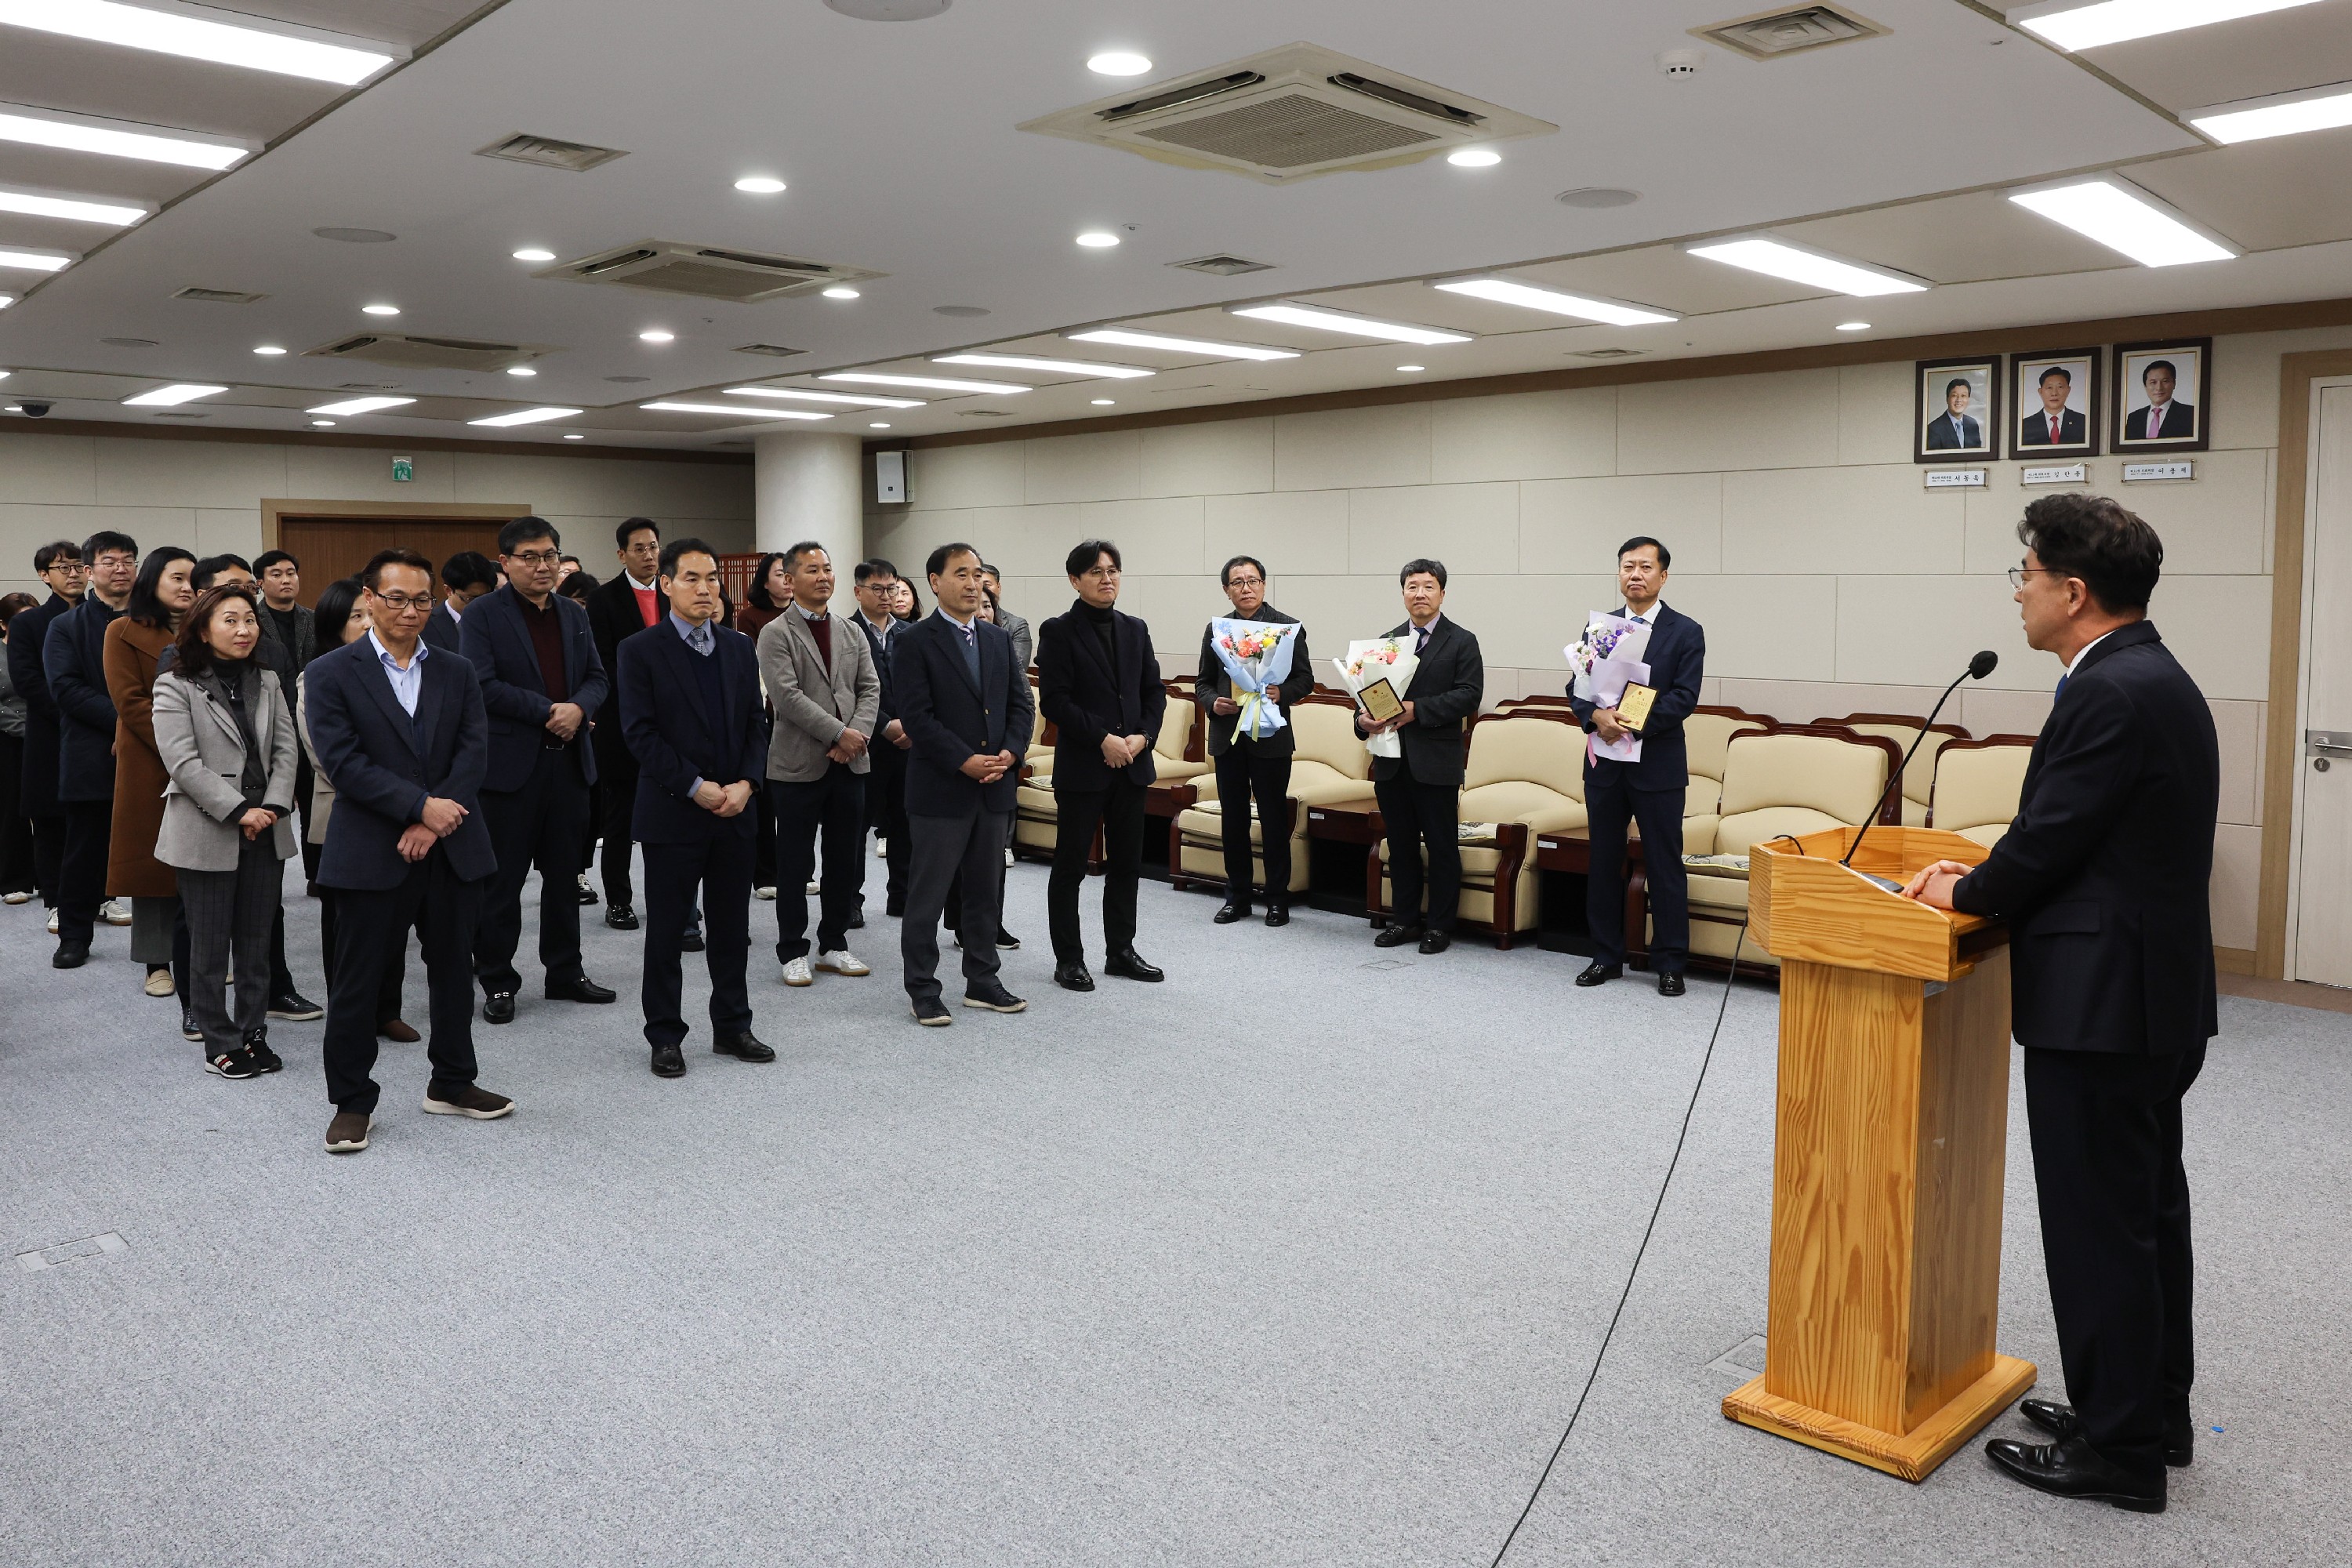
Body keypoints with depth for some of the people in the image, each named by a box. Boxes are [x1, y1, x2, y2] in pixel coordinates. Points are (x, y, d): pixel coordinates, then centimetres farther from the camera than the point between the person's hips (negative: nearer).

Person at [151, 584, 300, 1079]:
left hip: (265, 831, 4)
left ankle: (254, 1034, 19)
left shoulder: (268, 681, 10)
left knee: (256, 942, 10)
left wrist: (273, 806, -9)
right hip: (207, 833, -4)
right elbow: (183, 762, -12)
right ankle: (221, 1043, 14)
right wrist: (239, 811, -17)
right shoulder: (176, 686, -4)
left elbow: (285, 748, 5)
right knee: (210, 945, 4)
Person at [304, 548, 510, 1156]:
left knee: (454, 972, 13)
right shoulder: (331, 674, -2)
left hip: (453, 850, 4)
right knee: (358, 983, 3)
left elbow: (474, 752, -1)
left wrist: (434, 824, -13)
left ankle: (452, 1084, 29)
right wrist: (420, 806, -18)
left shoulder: (456, 673, 9)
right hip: (371, 854, -4)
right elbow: (343, 761, -12)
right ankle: (352, 1103, 17)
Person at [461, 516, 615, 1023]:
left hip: (568, 761, 5)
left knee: (564, 873, 13)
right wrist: (548, 710, -16)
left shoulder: (574, 615, 13)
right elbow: (482, 685, -14)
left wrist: (579, 708, -10)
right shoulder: (482, 616, -4)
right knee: (502, 880, 3)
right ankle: (497, 982, 13)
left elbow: (597, 677, 11)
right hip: (510, 763, -5)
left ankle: (565, 972, 24)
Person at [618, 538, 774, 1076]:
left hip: (734, 810, 4)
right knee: (666, 929, 5)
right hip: (672, 811, -4)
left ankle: (732, 1027, 23)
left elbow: (756, 724, 9)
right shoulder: (640, 651, -4)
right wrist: (695, 787, -15)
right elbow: (641, 734, -10)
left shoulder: (740, 648, 10)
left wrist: (746, 783, -7)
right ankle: (665, 1037, 16)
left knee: (732, 926, 11)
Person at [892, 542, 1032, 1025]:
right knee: (927, 894, 2)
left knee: (984, 891, 14)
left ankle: (982, 981, 25)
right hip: (940, 790, -6)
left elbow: (1022, 703, 10)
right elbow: (916, 715, -14)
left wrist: (1010, 752, -7)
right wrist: (964, 761, -19)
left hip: (995, 786, 6)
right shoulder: (914, 642, -7)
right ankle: (922, 989, 12)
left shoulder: (999, 640, 12)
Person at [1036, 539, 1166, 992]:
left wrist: (1142, 736, -6)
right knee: (1070, 865, 3)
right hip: (1082, 767, -5)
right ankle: (1068, 959, 12)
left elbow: (1155, 691, 11)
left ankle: (1121, 951, 23)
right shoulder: (1058, 631, -5)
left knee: (1127, 862, 11)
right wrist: (1103, 739, -17)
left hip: (1132, 764, 5)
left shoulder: (1135, 629, 11)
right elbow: (1055, 700, -12)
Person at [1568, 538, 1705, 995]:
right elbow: (1577, 687, 5)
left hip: (1658, 766, -3)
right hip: (1604, 764, 4)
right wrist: (1597, 715, -17)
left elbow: (1684, 698, -11)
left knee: (1665, 867, 2)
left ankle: (1670, 963, 11)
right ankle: (1606, 956, 21)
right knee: (1603, 863, 10)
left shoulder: (1686, 632, -1)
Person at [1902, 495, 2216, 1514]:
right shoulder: (2157, 679, 12)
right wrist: (1985, 879, 8)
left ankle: (2119, 1449, 12)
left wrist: (1962, 895, -1)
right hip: (2157, 991, 11)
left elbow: (2050, 842, -19)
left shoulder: (2108, 695, -20)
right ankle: (2153, 1411, 33)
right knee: (2147, 1211, 19)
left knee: (2099, 1226, 0)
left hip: (2102, 1004, -11)